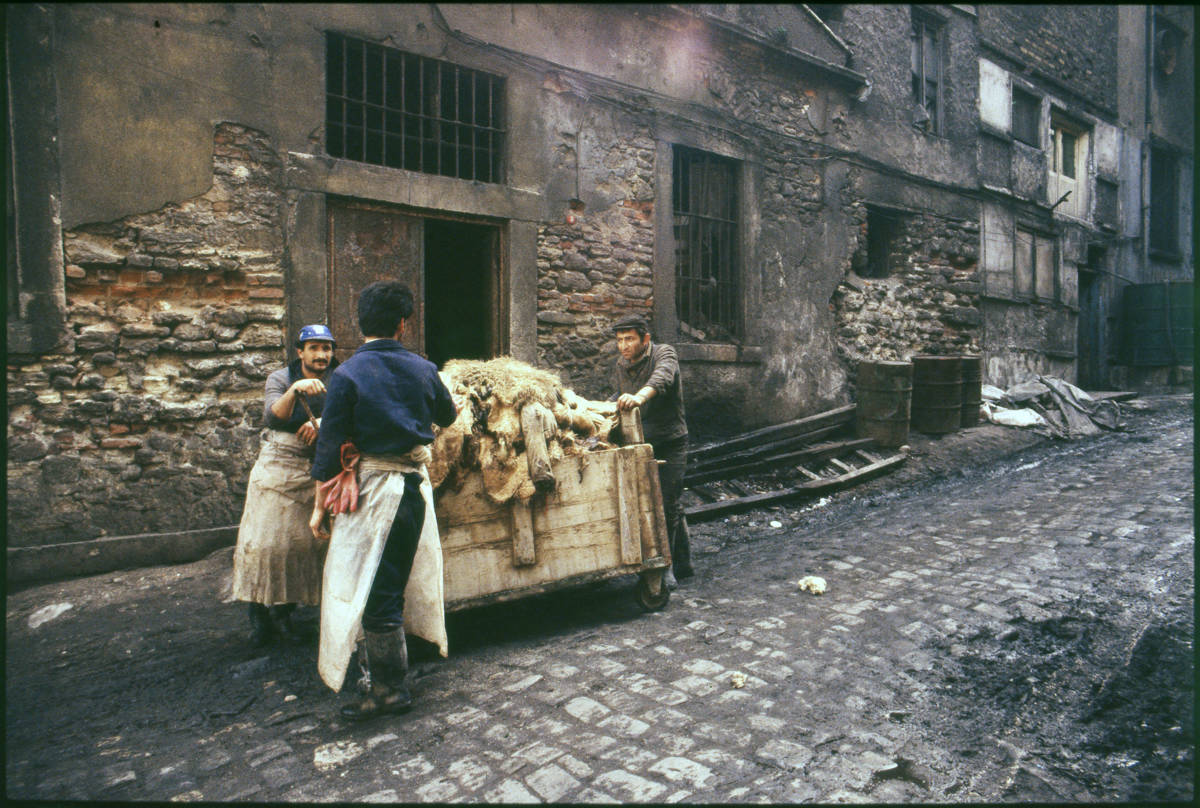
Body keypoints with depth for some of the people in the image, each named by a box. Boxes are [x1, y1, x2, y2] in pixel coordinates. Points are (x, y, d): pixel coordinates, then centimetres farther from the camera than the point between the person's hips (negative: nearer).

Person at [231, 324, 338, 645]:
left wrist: (321, 423, -23)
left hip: (319, 468, 2)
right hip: (279, 465, -1)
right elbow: (273, 416, -18)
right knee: (267, 540, -3)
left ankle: (284, 609, 17)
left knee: (309, 539, -1)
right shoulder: (280, 378, -1)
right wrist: (294, 390, -35)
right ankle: (260, 613, 11)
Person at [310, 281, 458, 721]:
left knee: (367, 584, 4)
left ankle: (388, 688, 12)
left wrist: (320, 506, -1)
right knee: (394, 580, 18)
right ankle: (389, 673, 32)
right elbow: (446, 416, 20)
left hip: (374, 487, -5)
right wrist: (455, 405, 44)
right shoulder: (423, 370, 2)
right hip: (416, 482, 5)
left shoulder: (347, 374, -10)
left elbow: (331, 445, -10)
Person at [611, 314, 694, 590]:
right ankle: (682, 564, 27)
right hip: (640, 444, 6)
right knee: (671, 506, 13)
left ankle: (663, 569, 2)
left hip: (670, 444, -5)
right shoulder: (620, 368, 7)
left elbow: (662, 377, -37)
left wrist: (640, 396, -54)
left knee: (666, 505, -9)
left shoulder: (663, 354, -12)